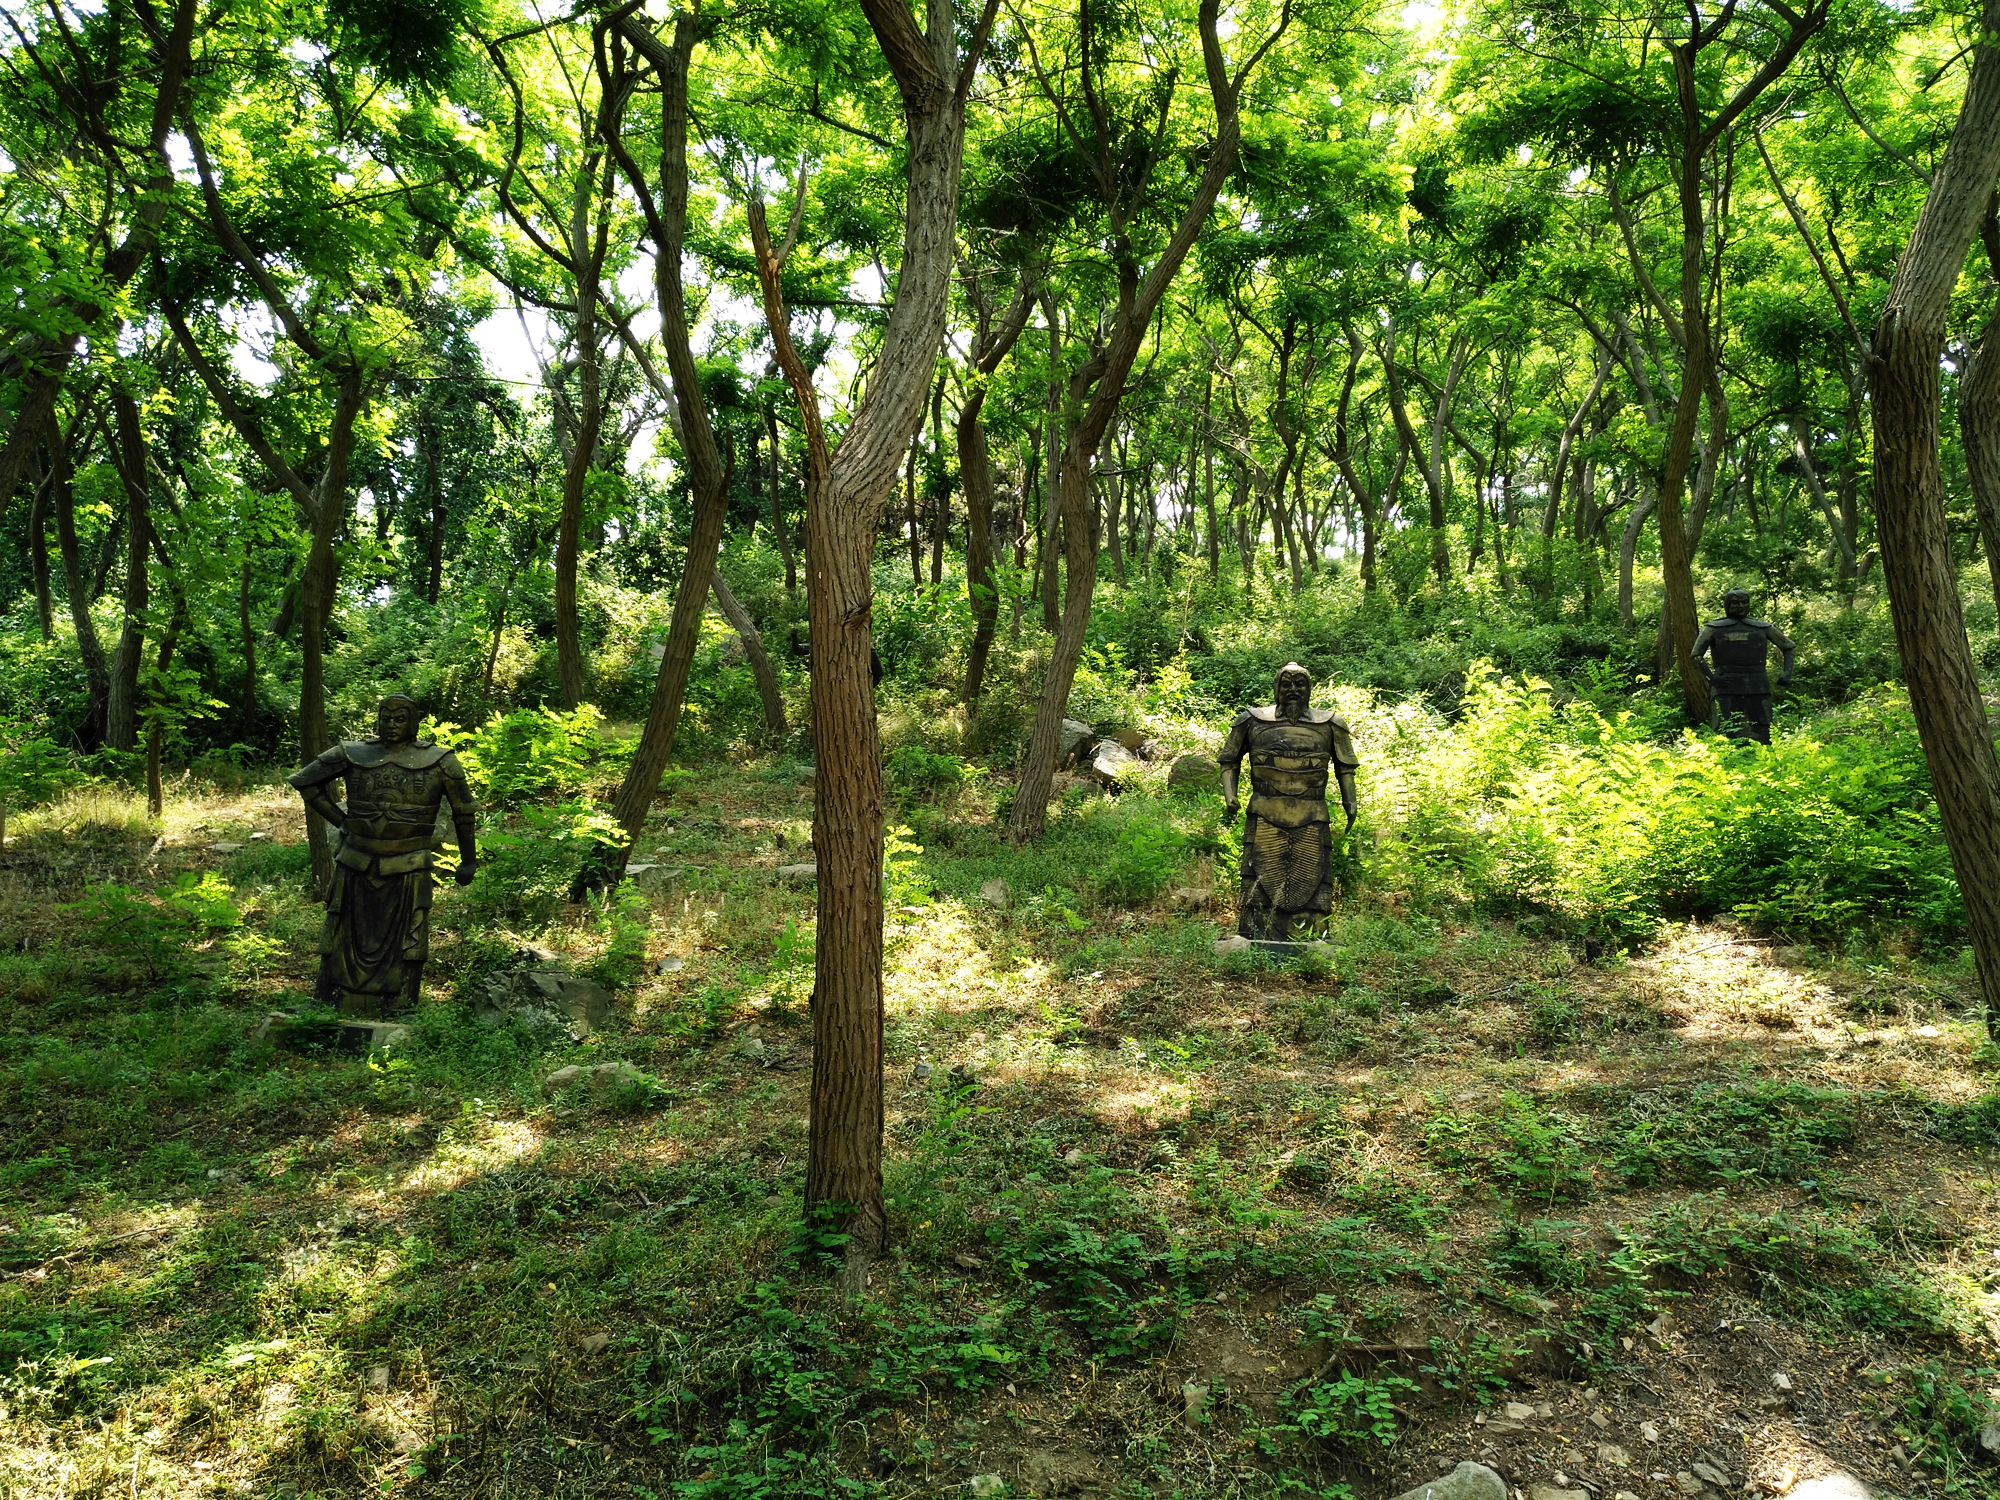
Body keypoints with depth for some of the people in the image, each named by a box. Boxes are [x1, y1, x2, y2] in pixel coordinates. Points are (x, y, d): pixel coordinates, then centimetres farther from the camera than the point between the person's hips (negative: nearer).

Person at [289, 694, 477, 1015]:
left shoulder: (438, 762, -3)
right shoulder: (352, 755, 2)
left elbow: (463, 811, 5)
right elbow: (306, 781, 12)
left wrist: (468, 860, 6)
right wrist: (340, 821, 4)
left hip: (407, 870, -2)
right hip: (356, 866, 2)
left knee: (404, 941, 3)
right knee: (346, 935, 11)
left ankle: (398, 1006, 13)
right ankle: (331, 1001, 23)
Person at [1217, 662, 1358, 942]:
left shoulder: (1328, 725, 10)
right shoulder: (1253, 721, 7)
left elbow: (1345, 767, 18)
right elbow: (1230, 761, 14)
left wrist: (1350, 804, 6)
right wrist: (1229, 796, 0)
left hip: (1311, 822, 1)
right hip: (1265, 817, -1)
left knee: (1310, 883, 1)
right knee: (1261, 884, -5)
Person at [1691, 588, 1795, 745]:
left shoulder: (1762, 627, 18)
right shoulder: (1714, 628, 9)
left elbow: (1789, 647, 25)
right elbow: (1697, 654, -1)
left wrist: (1787, 673, 9)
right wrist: (1710, 677, -14)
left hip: (1758, 689, 3)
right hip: (1728, 688, -3)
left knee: (1761, 733, 0)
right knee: (1729, 734, -7)